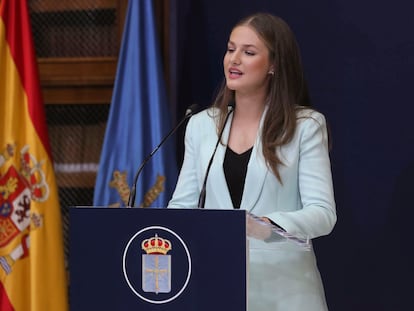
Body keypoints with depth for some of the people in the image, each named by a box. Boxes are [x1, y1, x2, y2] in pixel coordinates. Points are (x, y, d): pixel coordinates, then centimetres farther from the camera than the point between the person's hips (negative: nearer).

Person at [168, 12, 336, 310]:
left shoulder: (306, 126, -4)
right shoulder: (201, 125, 8)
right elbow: (184, 204, 9)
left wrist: (270, 224, -28)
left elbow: (323, 213, -11)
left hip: (282, 286, -3)